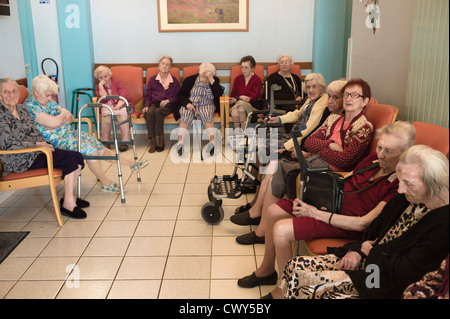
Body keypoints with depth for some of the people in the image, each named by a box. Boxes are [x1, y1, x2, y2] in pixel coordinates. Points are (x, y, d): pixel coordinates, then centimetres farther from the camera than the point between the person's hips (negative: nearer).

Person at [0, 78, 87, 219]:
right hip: (20, 161, -8)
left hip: (35, 150, 8)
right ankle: (68, 204, -18)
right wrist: (37, 144, -15)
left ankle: (69, 197, 4)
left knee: (77, 157, -10)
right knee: (70, 159, -24)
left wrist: (44, 143, -1)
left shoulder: (22, 108, 14)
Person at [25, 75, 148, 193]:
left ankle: (132, 164, 1)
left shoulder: (49, 102, 13)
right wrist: (63, 114, -2)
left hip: (70, 133, 8)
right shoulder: (30, 106, -14)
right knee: (91, 150, -24)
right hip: (57, 141, -8)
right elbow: (55, 122, -25)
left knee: (99, 147, -2)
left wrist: (57, 123, -10)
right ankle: (105, 183, -11)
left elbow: (70, 118, 11)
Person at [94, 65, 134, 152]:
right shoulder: (98, 87, 14)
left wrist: (118, 105, -25)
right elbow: (104, 99, -6)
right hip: (108, 106, 2)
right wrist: (101, 86, -8)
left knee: (122, 113, -37)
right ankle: (105, 141, -28)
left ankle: (125, 141, -36)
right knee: (106, 114, -34)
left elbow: (124, 96, -8)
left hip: (122, 105, -2)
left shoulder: (117, 82, 6)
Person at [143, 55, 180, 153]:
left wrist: (167, 101, -11)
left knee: (157, 111, -37)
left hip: (168, 106, -2)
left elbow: (177, 97, 7)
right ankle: (153, 142, -30)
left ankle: (161, 140, -27)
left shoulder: (174, 81, 12)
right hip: (154, 104, 2)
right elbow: (147, 95, 15)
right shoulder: (152, 79, 16)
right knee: (149, 113, -34)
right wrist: (146, 105, -4)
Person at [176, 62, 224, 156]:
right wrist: (187, 103, -14)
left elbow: (219, 93, -7)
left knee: (207, 114, -36)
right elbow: (181, 94, 6)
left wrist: (211, 79, -13)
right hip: (189, 105, 0)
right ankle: (180, 142, -52)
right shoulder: (189, 80, 10)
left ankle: (212, 142, -53)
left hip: (206, 106, 0)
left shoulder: (215, 81, 10)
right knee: (186, 114, -34)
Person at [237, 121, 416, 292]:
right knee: (274, 211, 4)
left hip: (347, 225, -8)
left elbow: (363, 223, -25)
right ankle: (266, 270, 23)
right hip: (331, 200, 9)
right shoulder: (374, 159, 1)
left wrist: (316, 214, -22)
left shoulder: (400, 184, -22)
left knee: (281, 230, -20)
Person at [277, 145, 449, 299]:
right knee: (295, 265, -7)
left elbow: (404, 273, -23)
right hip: (362, 261, 8)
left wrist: (371, 250, -8)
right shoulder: (406, 198, 4)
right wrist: (357, 250, -1)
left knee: (302, 277, -19)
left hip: (383, 284, -8)